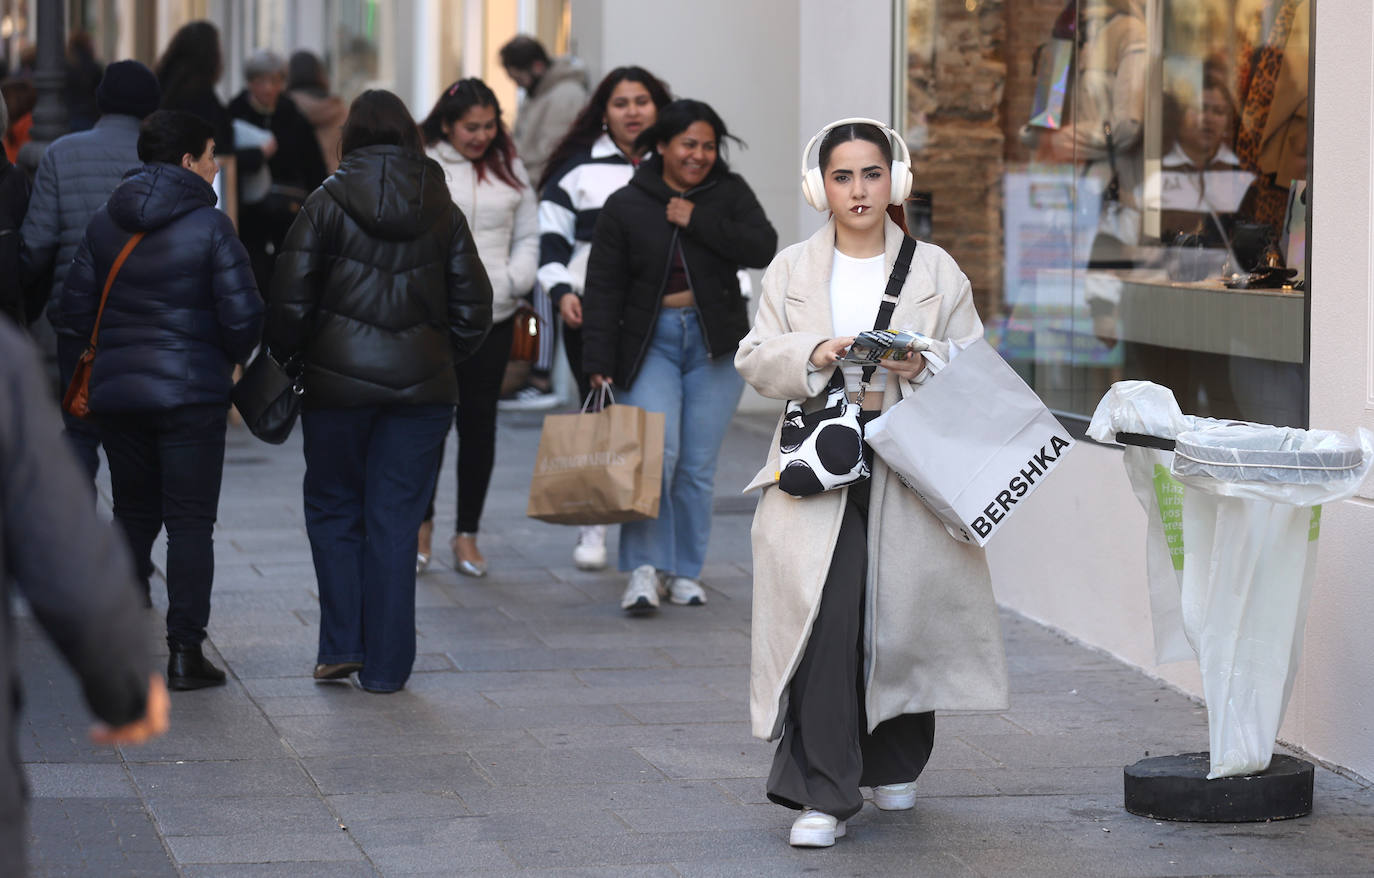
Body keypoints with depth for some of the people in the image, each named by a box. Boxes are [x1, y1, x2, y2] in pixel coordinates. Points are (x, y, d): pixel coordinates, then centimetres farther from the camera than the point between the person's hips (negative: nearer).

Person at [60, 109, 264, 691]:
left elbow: (76, 307, 7)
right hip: (192, 393, -5)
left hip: (116, 389, 5)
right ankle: (185, 651, -4)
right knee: (190, 522, 0)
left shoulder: (104, 224, 5)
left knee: (133, 514, 18)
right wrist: (231, 355, 8)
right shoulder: (209, 226, -11)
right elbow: (242, 316, -13)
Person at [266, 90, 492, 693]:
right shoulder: (443, 212, 5)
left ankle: (341, 644, 5)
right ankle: (384, 665, 7)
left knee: (333, 510, 14)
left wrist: (282, 357, 9)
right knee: (395, 522, 7)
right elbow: (473, 308, 7)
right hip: (421, 386, 2)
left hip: (337, 382, -2)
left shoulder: (327, 203, -4)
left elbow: (290, 302, -6)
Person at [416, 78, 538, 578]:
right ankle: (421, 522, 19)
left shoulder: (508, 169, 11)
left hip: (493, 315, 3)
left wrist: (514, 280, -2)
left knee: (480, 423, 4)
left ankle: (467, 534, 14)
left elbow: (528, 236, 14)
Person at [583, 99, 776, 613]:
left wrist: (698, 221, -15)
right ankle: (644, 569, -17)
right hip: (649, 341, -2)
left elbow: (763, 250, -10)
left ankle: (685, 571, 15)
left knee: (698, 466, 4)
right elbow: (603, 290, -1)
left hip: (714, 345, 2)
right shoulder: (625, 207, 0)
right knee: (655, 453, -17)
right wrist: (598, 362, -8)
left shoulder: (729, 194, 5)